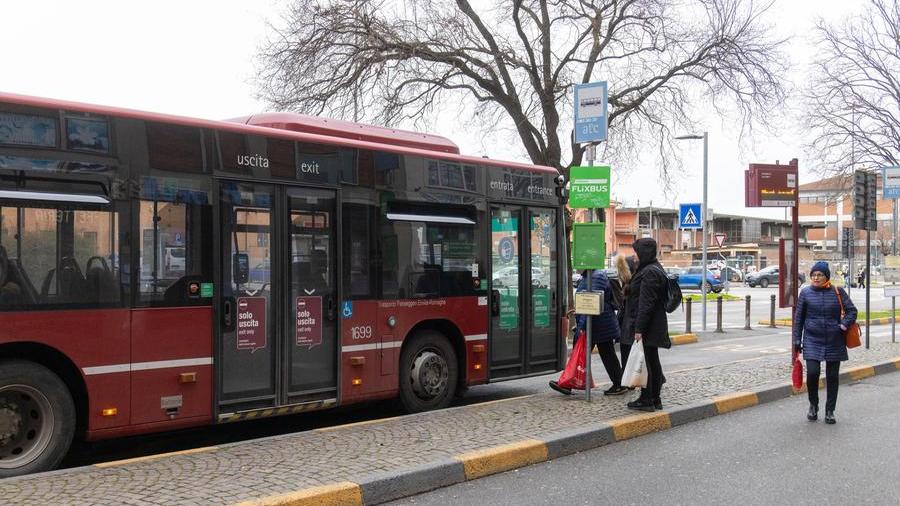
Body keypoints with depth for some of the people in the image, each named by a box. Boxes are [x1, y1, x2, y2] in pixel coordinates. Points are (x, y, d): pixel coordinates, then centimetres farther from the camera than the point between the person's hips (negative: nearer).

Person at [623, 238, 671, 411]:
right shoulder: (655, 269, 16)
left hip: (648, 326, -11)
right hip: (655, 326, 11)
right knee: (653, 361, 14)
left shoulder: (649, 272, -17)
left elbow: (646, 303, -22)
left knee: (645, 361, -5)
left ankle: (646, 400, 1)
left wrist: (639, 328, -22)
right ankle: (655, 399, 22)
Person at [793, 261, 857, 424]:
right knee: (812, 373, -13)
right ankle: (813, 406, 11)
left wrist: (844, 326, -12)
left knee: (832, 377, 6)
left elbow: (852, 310, 5)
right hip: (812, 340, -1)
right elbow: (798, 318, 5)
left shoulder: (838, 292, 1)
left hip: (834, 341, 1)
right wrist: (797, 340, 3)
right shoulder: (806, 293, 1)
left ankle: (830, 411, 19)